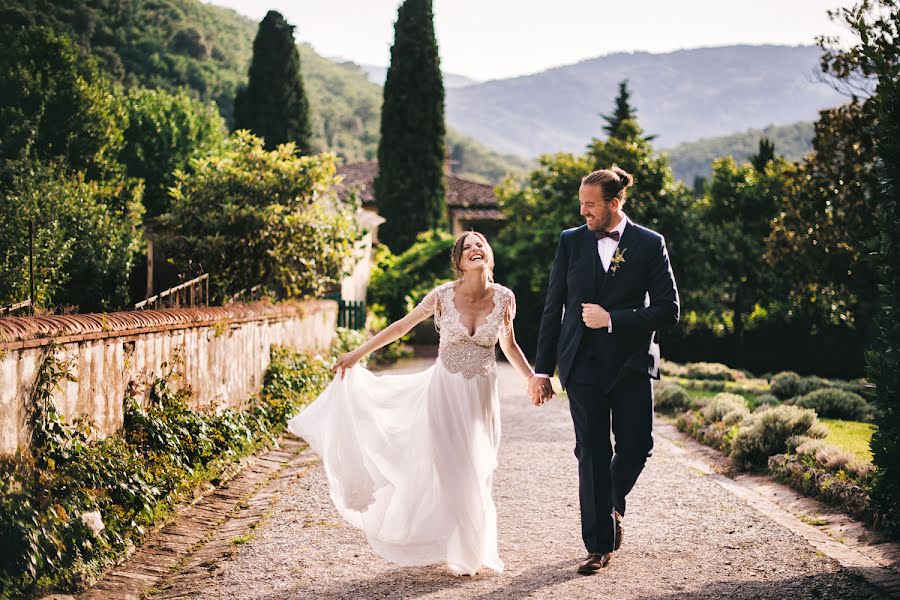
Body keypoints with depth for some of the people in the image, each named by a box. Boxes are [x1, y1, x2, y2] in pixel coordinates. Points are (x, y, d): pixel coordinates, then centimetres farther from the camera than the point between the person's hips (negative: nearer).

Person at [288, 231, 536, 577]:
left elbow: (509, 346, 10)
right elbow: (401, 327, 0)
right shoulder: (443, 296, -10)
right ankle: (458, 553, 15)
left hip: (481, 396, 2)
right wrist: (357, 354, 2)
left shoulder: (504, 297, -6)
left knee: (475, 473, 7)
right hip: (445, 391, -1)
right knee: (449, 471, 0)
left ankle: (473, 548, 25)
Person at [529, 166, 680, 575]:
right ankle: (599, 545, 8)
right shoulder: (571, 241, 6)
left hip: (631, 363, 0)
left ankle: (614, 505, 32)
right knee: (592, 454, 0)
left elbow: (667, 310, -3)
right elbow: (553, 308, 7)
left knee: (635, 447, -1)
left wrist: (613, 319, -13)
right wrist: (542, 369, 4)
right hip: (583, 364, 1)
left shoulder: (649, 244, 1)